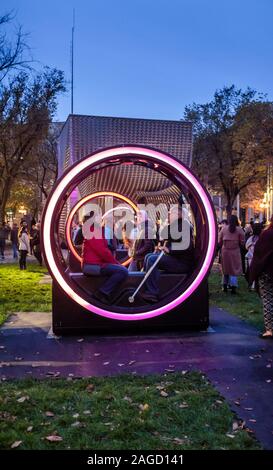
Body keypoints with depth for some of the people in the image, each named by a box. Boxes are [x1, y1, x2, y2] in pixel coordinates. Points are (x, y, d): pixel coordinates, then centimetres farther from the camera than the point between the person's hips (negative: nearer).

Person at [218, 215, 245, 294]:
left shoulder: (224, 228, -1)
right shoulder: (239, 229, -6)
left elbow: (219, 241, 3)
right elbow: (242, 242, -3)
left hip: (225, 251, 2)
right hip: (235, 251, -2)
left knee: (225, 268, 15)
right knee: (234, 269, 3)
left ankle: (225, 286, 22)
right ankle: (233, 287, -2)